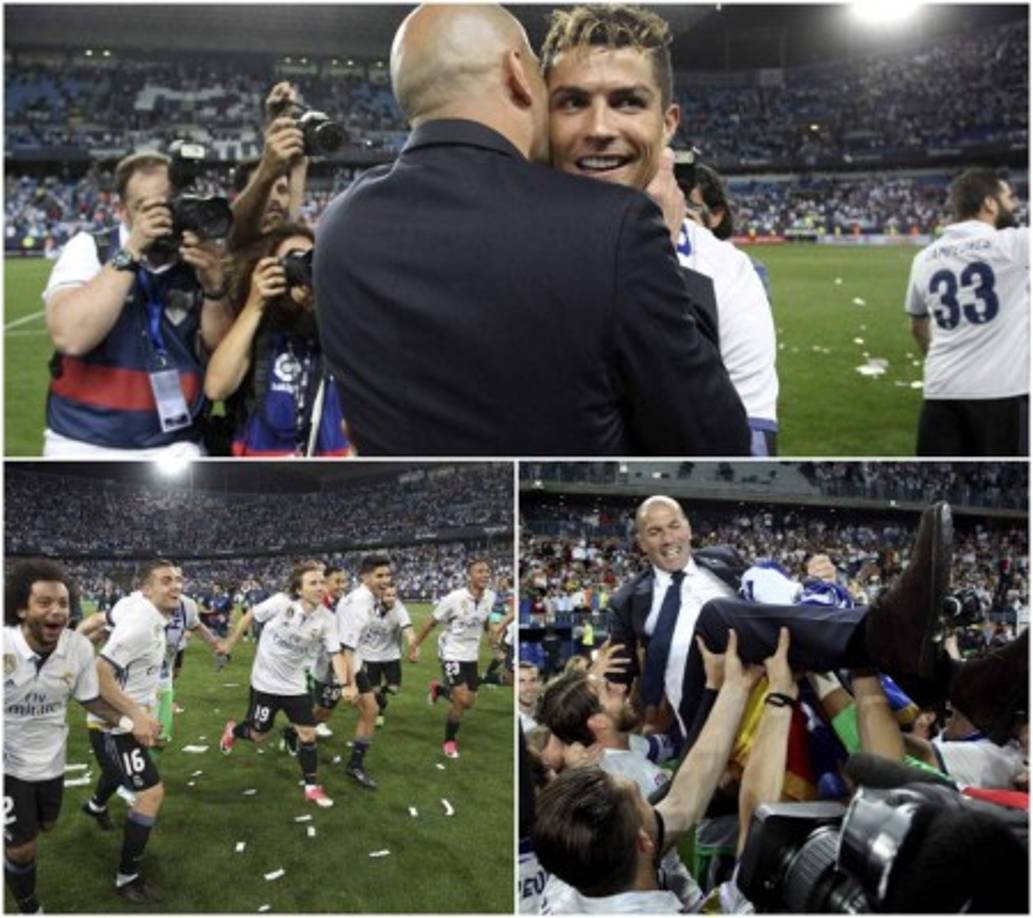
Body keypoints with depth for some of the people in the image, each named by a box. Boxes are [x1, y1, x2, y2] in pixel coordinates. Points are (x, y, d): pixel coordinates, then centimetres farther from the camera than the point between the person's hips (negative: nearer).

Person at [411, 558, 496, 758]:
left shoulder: (491, 598, -10)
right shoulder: (454, 598, -23)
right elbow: (431, 623, -11)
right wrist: (415, 646, -6)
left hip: (471, 655, 6)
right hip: (452, 654, -5)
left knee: (468, 702, 10)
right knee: (462, 700, -14)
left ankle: (439, 689, 41)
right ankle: (449, 741, 11)